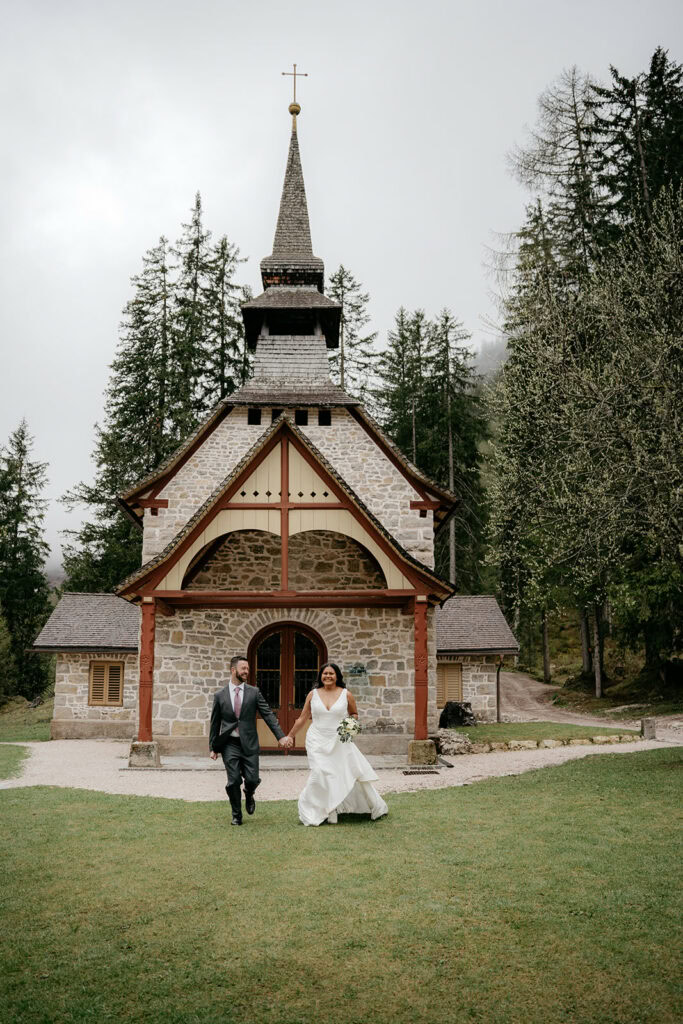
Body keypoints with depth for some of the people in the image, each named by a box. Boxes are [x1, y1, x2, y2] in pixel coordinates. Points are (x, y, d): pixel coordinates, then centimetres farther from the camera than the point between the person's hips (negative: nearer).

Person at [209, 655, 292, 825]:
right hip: (230, 745, 0)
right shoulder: (220, 696, 3)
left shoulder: (254, 692, 3)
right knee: (234, 781, -3)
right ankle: (236, 815, 18)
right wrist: (213, 747, 7)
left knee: (252, 779, -4)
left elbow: (268, 715, -3)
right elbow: (215, 724, 8)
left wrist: (281, 736, -13)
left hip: (249, 744, 0)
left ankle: (249, 795, 33)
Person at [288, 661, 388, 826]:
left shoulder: (346, 695, 1)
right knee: (321, 774, -14)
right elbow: (303, 718, 11)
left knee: (355, 771, 0)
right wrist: (290, 736, 13)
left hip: (340, 741, 0)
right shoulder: (313, 694, 3)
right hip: (318, 742, 0)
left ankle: (375, 807, 19)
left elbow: (354, 714, 15)